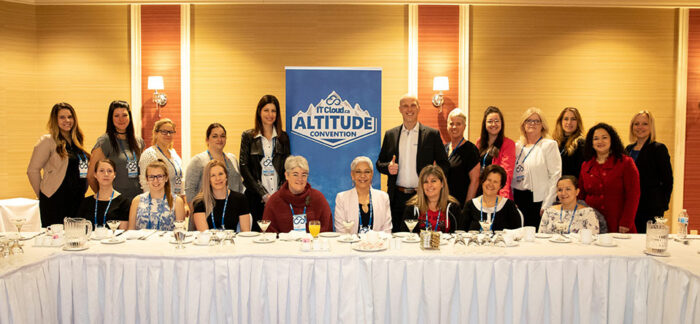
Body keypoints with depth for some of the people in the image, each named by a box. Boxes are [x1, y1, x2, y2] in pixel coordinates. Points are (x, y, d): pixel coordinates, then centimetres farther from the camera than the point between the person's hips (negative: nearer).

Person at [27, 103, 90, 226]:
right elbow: (32, 171, -7)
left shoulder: (76, 141, 14)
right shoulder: (48, 141, -5)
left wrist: (82, 191, 14)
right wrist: (42, 194, -1)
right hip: (55, 201, -6)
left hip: (78, 200, 6)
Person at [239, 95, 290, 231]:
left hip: (278, 196, 2)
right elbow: (244, 168, -1)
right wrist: (263, 194, -8)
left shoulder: (283, 137, 11)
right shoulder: (248, 136, 5)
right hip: (255, 197, -1)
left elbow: (287, 168, 9)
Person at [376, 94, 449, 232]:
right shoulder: (390, 135, 10)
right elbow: (380, 163, 14)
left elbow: (444, 164, 4)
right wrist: (388, 167, -8)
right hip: (397, 198, 2)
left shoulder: (432, 134, 3)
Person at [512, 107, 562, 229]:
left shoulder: (549, 145, -2)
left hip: (538, 200, -5)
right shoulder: (517, 146, 14)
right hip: (518, 199, 5)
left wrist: (546, 206, -15)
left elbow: (555, 177, -9)